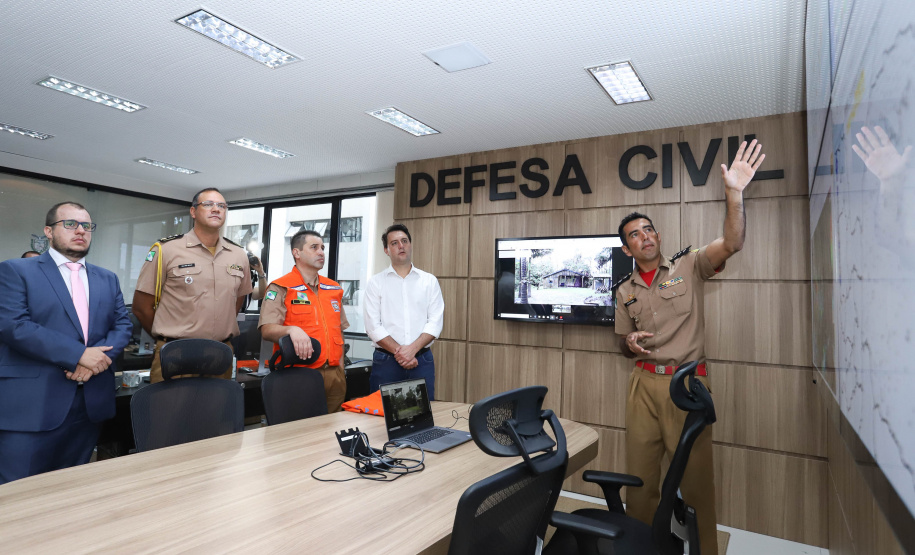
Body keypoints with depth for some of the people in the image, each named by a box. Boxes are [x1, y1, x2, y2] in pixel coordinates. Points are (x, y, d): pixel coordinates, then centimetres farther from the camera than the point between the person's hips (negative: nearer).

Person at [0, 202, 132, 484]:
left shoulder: (107, 279, 16)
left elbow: (123, 324, 9)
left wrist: (98, 357, -12)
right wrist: (78, 354, -18)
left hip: (91, 403, 4)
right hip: (32, 404, -4)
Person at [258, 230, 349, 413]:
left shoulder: (334, 288, 15)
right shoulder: (281, 288, -3)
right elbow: (266, 330, -13)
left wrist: (340, 365, 13)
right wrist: (291, 330, -32)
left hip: (335, 376, 5)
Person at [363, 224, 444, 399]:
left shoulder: (429, 281, 7)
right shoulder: (376, 282, 5)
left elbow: (435, 322, 0)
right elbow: (373, 326, -3)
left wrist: (412, 349, -12)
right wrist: (398, 352, -12)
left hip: (422, 360, 1)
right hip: (385, 361, -1)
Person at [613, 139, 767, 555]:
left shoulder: (689, 266, 1)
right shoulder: (625, 291, 12)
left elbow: (731, 244, -18)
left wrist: (734, 194, -31)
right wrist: (630, 344, -5)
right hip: (644, 383, 4)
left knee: (695, 477, 2)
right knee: (639, 473, 12)